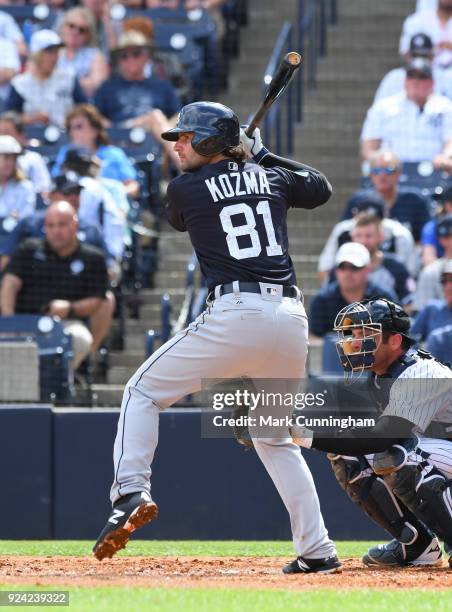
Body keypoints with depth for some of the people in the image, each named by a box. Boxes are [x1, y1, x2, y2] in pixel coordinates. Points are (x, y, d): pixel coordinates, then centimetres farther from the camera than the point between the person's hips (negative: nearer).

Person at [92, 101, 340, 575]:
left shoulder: (184, 189, 4)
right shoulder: (272, 178, 16)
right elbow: (321, 188, 36)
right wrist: (263, 156, 40)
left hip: (235, 314, -5)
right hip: (291, 318, 5)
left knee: (143, 392, 8)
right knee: (274, 435, 20)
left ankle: (131, 491, -13)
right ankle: (317, 550, 13)